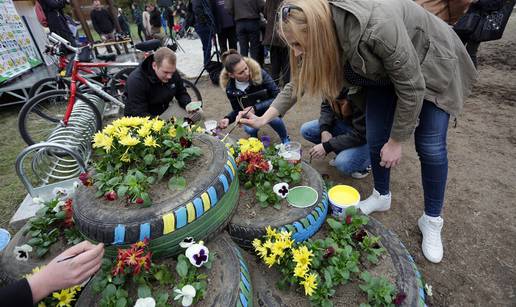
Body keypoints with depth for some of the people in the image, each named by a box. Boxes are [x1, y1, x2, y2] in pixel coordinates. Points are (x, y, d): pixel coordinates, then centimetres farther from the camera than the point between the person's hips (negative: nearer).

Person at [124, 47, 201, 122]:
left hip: (164, 111, 6)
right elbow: (138, 115, -27)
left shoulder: (173, 73, -7)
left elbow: (182, 93, 8)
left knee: (197, 114, -11)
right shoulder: (136, 80, -24)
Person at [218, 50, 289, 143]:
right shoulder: (230, 89, -19)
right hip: (251, 114, 2)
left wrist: (255, 108, -33)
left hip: (269, 107, -1)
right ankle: (254, 139, 9)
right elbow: (237, 110, -4)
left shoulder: (259, 73, -28)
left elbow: (278, 96, -25)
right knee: (249, 129, -30)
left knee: (274, 118, -34)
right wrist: (228, 119, -26)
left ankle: (285, 139, -2)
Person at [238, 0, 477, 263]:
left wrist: (396, 141, -21)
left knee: (430, 147, -5)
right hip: (383, 71, 5)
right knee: (375, 139, 0)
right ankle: (381, 196, 26)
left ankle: (432, 221, 15)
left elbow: (411, 88, -30)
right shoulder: (321, 38, -20)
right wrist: (264, 119, -9)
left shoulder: (378, 28, -41)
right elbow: (298, 81, -5)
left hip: (430, 67, -5)